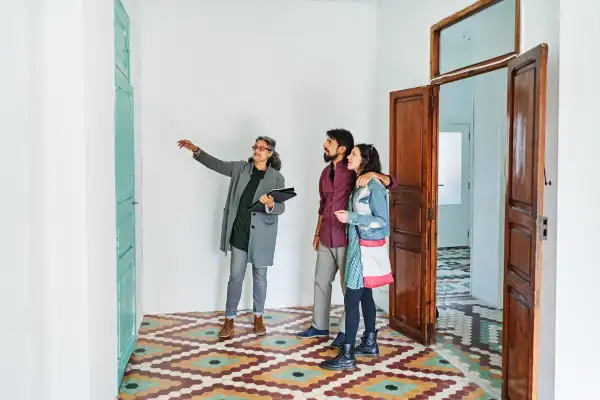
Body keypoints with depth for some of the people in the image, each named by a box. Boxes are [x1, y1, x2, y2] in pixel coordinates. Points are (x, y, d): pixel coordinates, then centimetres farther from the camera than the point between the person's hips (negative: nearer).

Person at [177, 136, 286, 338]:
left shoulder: (277, 177, -3)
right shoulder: (240, 168, 5)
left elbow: (281, 207, -7)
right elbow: (216, 164, 7)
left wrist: (270, 205, -29)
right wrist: (196, 150, -4)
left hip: (261, 234, -1)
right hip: (239, 232, 2)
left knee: (259, 276, 10)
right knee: (236, 276, 4)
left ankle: (258, 317, 26)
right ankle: (229, 320, 12)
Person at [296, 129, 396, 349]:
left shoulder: (354, 172, -10)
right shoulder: (326, 173, 11)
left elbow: (391, 183, -14)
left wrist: (373, 174, -33)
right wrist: (317, 233, 21)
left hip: (347, 239, -7)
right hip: (327, 239, 7)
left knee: (349, 286, 4)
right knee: (321, 281, 15)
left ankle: (345, 331, 17)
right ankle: (319, 326, 29)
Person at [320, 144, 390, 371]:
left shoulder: (374, 185, -16)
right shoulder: (359, 184, 10)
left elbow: (383, 220, -18)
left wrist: (350, 217, -21)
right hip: (357, 246, 9)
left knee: (351, 299, -7)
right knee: (365, 295, 16)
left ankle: (347, 356, -1)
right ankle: (370, 345, 29)